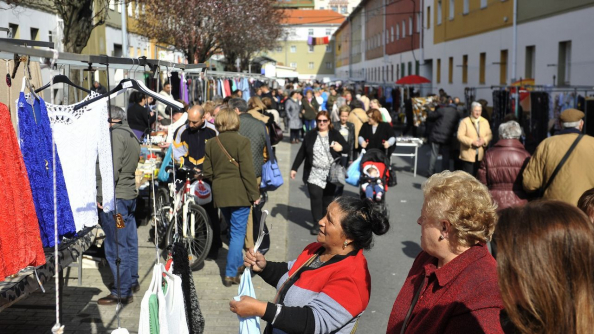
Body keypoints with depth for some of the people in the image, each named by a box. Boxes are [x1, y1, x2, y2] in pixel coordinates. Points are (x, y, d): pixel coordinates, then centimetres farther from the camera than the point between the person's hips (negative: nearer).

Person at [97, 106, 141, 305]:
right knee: (129, 241, 17)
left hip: (115, 196, -10)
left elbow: (113, 169, -20)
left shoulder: (115, 134, -11)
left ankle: (122, 292, 0)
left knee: (116, 246, -5)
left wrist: (102, 194, -18)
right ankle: (132, 282, 29)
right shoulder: (131, 135, 17)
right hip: (130, 194, 10)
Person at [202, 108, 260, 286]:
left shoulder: (211, 144, 4)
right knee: (238, 233, 1)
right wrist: (254, 194, -7)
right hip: (239, 194, -5)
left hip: (220, 194, 5)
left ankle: (238, 266, 34)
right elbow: (247, 171, -14)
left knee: (234, 230, 21)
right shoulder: (241, 141, -11)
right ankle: (231, 273, 0)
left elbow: (207, 173, 5)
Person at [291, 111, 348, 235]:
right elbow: (302, 152, 9)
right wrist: (294, 168, 7)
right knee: (315, 197, -11)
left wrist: (341, 148, -15)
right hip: (314, 173, 0)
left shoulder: (335, 134, 4)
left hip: (331, 173, 0)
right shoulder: (311, 135, 7)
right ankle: (317, 224, -4)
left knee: (328, 199, 5)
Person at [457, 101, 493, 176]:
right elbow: (460, 136, -11)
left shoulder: (485, 122, 11)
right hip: (468, 154, -4)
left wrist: (484, 140, -13)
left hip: (481, 154, 4)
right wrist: (472, 142, -20)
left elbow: (489, 135, 9)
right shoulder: (465, 122, -4)